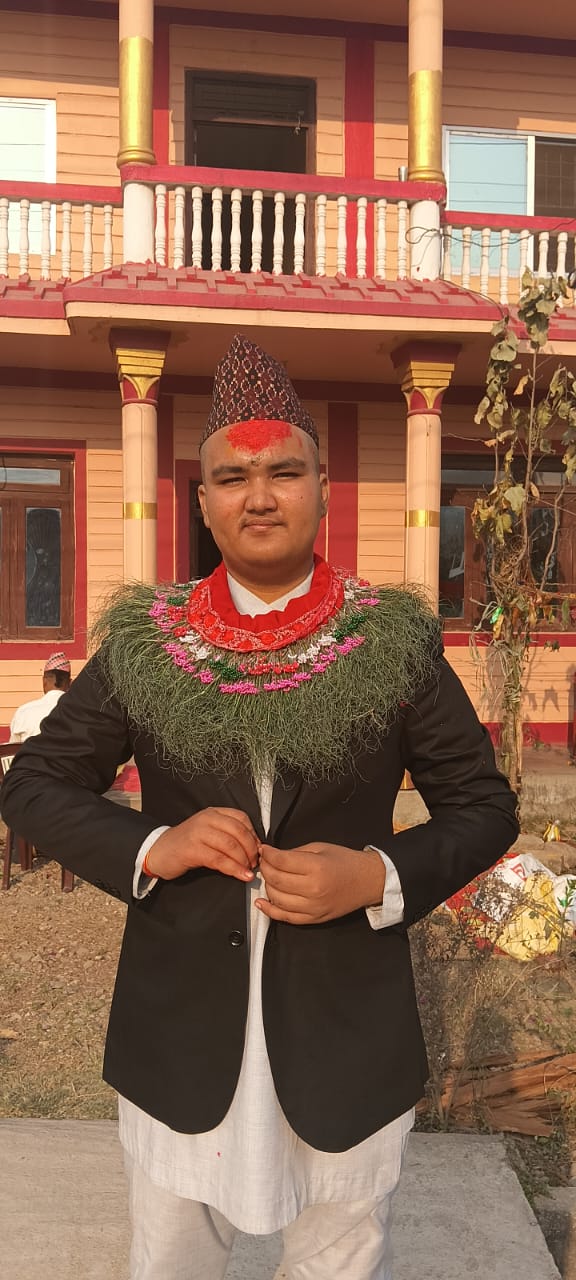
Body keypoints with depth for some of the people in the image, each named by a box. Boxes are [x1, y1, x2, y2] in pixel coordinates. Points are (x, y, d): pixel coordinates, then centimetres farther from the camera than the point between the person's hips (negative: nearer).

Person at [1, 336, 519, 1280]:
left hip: (347, 1038, -1)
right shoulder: (144, 643, -6)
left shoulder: (394, 641, -8)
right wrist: (147, 848, -16)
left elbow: (483, 804, -1)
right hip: (179, 1035, 2)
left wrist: (380, 876, -20)